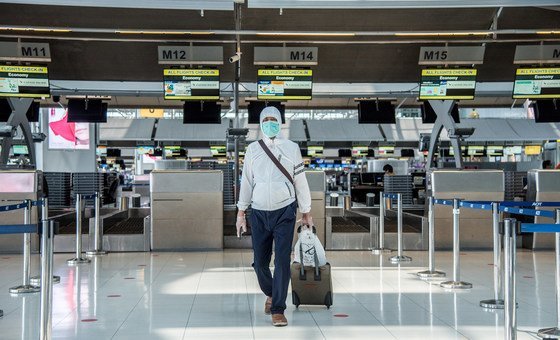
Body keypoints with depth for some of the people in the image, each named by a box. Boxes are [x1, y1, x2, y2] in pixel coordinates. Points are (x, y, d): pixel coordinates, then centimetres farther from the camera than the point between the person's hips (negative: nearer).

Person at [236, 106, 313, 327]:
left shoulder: (291, 148, 5)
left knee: (282, 261, -6)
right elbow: (246, 182, 10)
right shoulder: (253, 149, 9)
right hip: (259, 213, 2)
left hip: (285, 212, -2)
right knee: (260, 262, 6)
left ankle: (278, 309, 2)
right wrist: (241, 213, 7)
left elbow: (300, 181, 7)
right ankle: (270, 294, 35)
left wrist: (307, 213, 8)